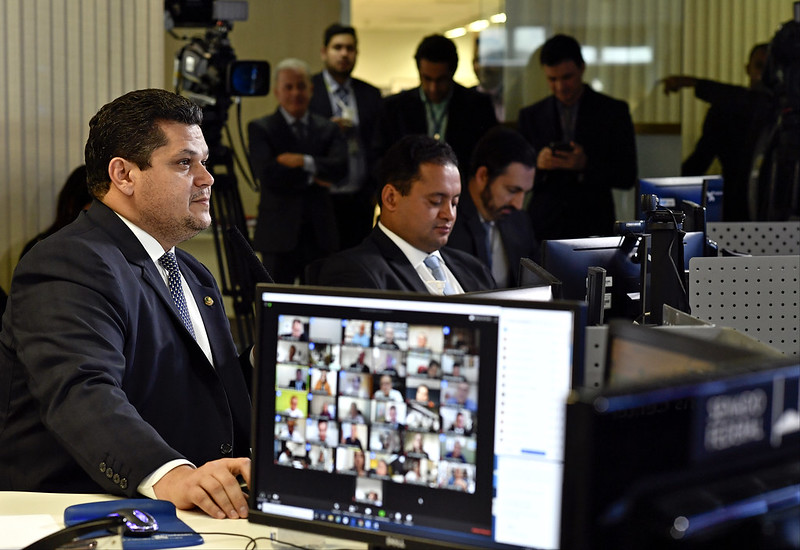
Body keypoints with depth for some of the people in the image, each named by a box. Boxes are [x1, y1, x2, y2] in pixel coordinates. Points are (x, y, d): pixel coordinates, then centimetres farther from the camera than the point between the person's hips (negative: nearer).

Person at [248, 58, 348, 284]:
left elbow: (341, 167, -8)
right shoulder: (260, 129, 2)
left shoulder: (328, 128, 10)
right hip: (280, 235, -2)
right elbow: (267, 174, -13)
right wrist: (311, 178, -9)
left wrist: (304, 162, -19)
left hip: (320, 234, 3)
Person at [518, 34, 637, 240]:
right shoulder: (530, 115, 10)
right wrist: (537, 165, -12)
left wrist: (586, 165, -16)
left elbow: (627, 177, 0)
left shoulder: (613, 111, 4)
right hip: (543, 228, 1)